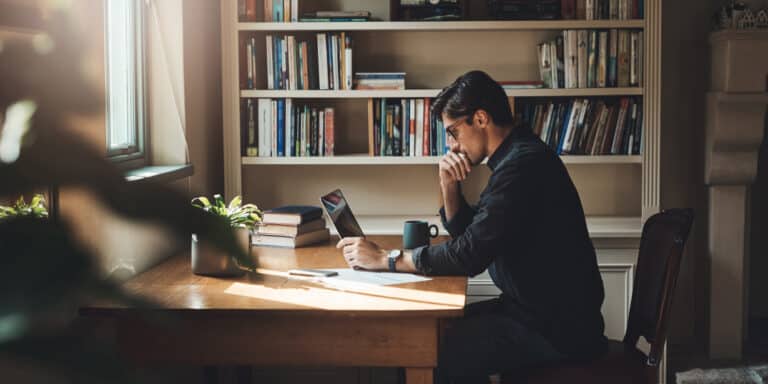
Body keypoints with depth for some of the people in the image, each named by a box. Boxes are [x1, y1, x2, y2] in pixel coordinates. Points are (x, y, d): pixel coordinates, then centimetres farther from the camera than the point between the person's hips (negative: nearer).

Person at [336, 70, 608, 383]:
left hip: (556, 329, -10)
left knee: (434, 353, -18)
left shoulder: (523, 164, -20)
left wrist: (385, 259, -16)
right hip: (537, 310, 10)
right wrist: (449, 186, 3)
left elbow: (470, 255, -24)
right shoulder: (518, 158, 13)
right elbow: (468, 234, 20)